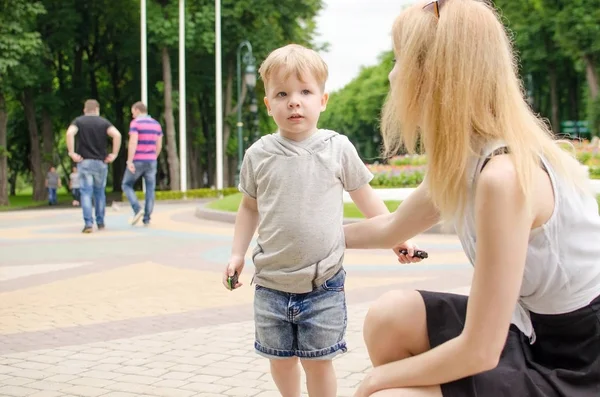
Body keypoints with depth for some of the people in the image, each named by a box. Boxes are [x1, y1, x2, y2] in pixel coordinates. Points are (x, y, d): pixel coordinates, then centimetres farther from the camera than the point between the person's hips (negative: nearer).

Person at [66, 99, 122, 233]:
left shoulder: (78, 121, 5)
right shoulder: (103, 122, 6)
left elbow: (69, 133, -16)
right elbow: (117, 135, -11)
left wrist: (71, 153, -13)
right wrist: (114, 154, -6)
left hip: (84, 162, -1)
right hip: (101, 162, 1)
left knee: (86, 192, -2)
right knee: (99, 192, 14)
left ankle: (88, 222, -14)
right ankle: (100, 222, 19)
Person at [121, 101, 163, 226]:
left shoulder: (135, 123, -8)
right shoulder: (156, 124, 10)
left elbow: (133, 143, -18)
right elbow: (159, 146, 12)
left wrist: (129, 161, -19)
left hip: (137, 161, -4)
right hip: (151, 161, 4)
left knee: (127, 185, 11)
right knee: (150, 190, 5)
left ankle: (137, 209, -7)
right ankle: (147, 219, 2)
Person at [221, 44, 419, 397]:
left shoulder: (338, 148, -4)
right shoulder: (259, 155, 0)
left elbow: (365, 197, 6)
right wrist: (237, 253, 9)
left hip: (323, 285, -2)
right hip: (271, 284, 2)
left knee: (318, 362, 3)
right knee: (281, 358, 15)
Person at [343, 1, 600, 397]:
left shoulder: (503, 175, -29)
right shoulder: (464, 159, -1)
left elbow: (479, 351, -25)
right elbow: (392, 228, 20)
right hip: (535, 332, 8)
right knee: (392, 317, 2)